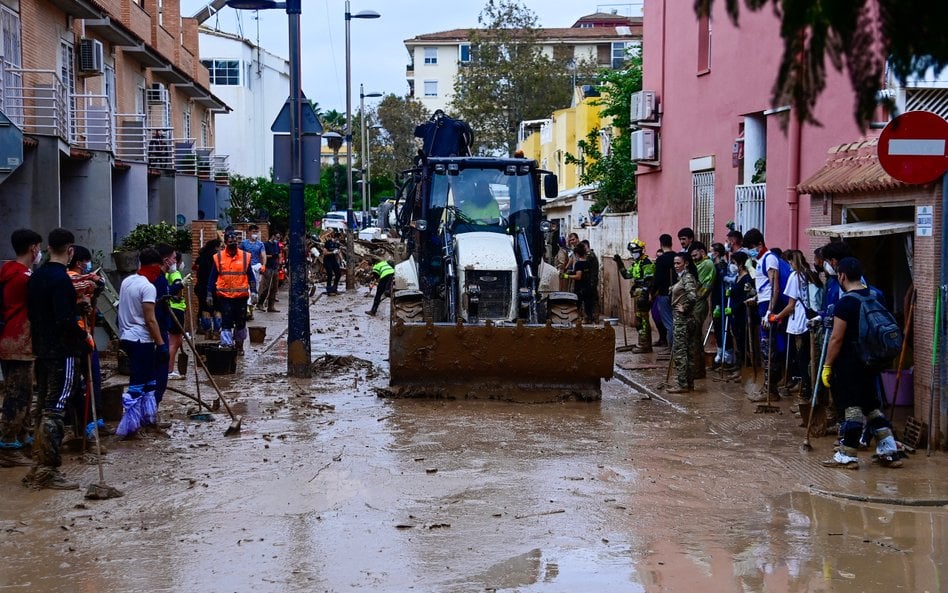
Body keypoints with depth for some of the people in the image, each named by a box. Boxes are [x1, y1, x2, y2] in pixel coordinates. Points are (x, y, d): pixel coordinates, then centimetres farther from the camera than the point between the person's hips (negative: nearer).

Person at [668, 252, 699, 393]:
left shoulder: (687, 278, -14)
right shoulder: (683, 277, 14)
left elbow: (692, 296, -29)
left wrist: (684, 308, -17)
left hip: (683, 320, -10)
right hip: (682, 320, 10)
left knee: (679, 351, -7)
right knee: (688, 351, 12)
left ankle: (683, 385, -6)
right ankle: (689, 383, 17)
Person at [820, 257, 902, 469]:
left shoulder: (845, 303, -17)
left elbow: (836, 338, -18)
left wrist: (827, 366, -11)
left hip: (848, 364, -8)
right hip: (871, 360, 8)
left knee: (850, 407, -1)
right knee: (871, 404, 15)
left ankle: (848, 456, 5)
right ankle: (889, 451, 13)